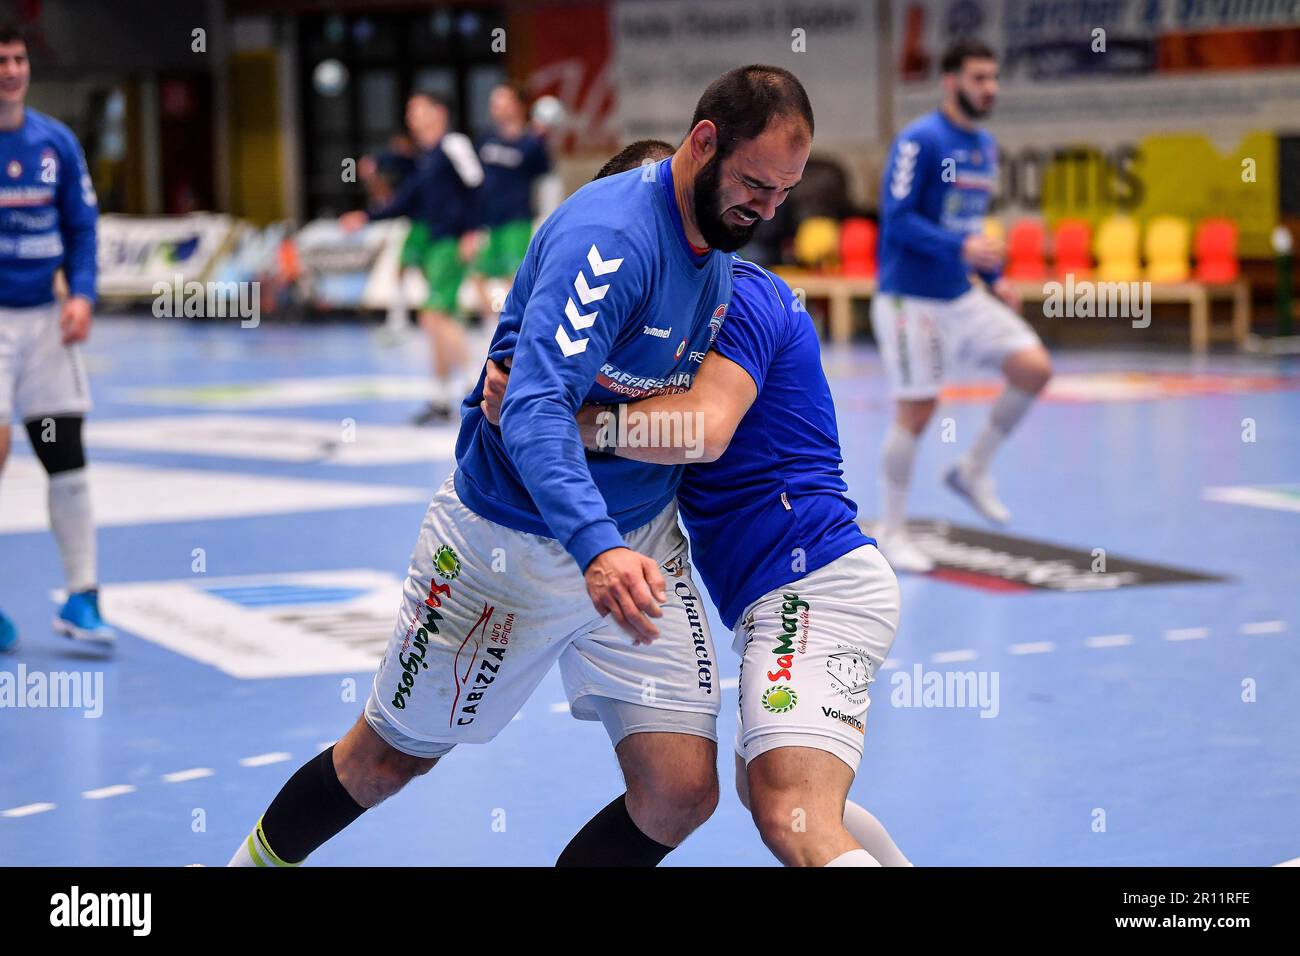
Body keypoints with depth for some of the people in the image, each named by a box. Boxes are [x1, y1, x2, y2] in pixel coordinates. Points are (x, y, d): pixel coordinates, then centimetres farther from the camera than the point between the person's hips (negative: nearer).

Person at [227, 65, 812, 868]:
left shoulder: (717, 249, 1)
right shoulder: (610, 235, -25)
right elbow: (535, 408, -38)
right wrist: (595, 546, -51)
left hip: (638, 541, 6)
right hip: (509, 542, -6)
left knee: (681, 792, -6)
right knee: (386, 762, 10)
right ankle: (252, 862, 38)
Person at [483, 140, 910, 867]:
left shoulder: (741, 295, -10)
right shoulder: (742, 294, 22)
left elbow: (702, 429, -27)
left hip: (812, 586, -12)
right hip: (795, 594, 12)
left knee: (792, 818, -26)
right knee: (763, 787, 29)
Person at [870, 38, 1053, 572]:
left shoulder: (985, 147, 11)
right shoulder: (919, 141, -14)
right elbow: (897, 218, -20)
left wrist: (994, 278, 12)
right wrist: (962, 247, -30)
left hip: (962, 296, 7)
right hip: (911, 300, -7)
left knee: (1035, 368, -6)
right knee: (915, 413, -4)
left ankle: (973, 470, 12)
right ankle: (890, 533, 11)